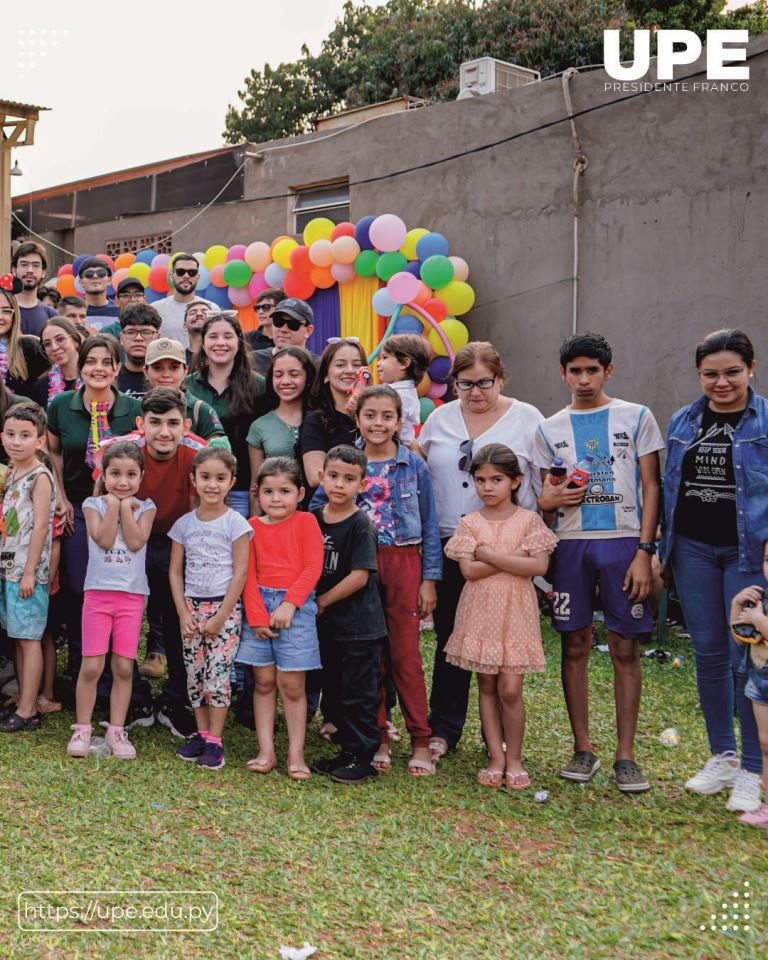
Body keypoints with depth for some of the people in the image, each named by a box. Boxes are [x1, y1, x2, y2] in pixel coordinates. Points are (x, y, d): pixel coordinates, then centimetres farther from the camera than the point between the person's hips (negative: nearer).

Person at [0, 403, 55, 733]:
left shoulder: (40, 477, -12)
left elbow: (40, 526, -16)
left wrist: (29, 572, -18)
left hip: (28, 572, -8)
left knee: (29, 638, -3)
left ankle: (28, 712, 3)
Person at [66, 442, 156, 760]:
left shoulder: (145, 507, 4)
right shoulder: (93, 504, 2)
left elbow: (136, 542, -12)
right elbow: (104, 540, -13)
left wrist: (125, 505, -9)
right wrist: (113, 504, -11)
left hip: (132, 595, 1)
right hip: (98, 592, -1)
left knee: (124, 668, 4)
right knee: (91, 666, -1)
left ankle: (116, 730, 14)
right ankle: (82, 729, 12)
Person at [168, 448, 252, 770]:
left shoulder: (235, 523, -6)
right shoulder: (184, 523, 5)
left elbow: (240, 573, -9)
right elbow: (175, 571, 7)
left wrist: (221, 617, -12)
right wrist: (183, 613, -3)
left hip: (224, 608, -4)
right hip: (192, 607, 4)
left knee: (217, 674, -5)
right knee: (194, 674, 8)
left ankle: (215, 742, 2)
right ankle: (201, 734, 20)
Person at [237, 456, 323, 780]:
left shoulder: (306, 522, 1)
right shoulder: (253, 526, 7)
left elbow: (313, 567, -6)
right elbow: (248, 575, 3)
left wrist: (289, 604, -15)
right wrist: (257, 616, -6)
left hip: (295, 605, -2)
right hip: (259, 605, 3)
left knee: (291, 685, 0)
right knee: (263, 682, 5)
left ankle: (296, 754, 8)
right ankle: (266, 752, 12)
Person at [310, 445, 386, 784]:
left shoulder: (360, 525, -14)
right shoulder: (314, 518, 5)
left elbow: (359, 577, -18)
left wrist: (322, 602, -11)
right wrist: (315, 605, 3)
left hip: (359, 628, -7)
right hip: (328, 625, 7)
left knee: (358, 695, 1)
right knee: (333, 693, 15)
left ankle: (363, 759, 11)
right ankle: (348, 750, 29)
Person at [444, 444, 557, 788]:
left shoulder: (529, 520, -1)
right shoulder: (470, 523, 2)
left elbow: (539, 566, -14)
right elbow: (468, 570, -11)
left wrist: (489, 554, -13)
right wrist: (513, 558, -15)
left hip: (515, 614, -2)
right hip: (480, 613, 2)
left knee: (510, 689, -4)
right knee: (487, 687, 7)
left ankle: (514, 758, 11)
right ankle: (496, 758, 15)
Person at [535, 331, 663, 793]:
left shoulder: (636, 417, 4)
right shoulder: (551, 429, 11)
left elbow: (651, 488, 1)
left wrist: (644, 551, -7)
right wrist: (549, 499, -8)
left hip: (623, 542, -2)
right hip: (571, 544, 2)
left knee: (626, 648, 0)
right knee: (575, 646, 5)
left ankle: (626, 755, 8)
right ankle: (584, 750, 16)